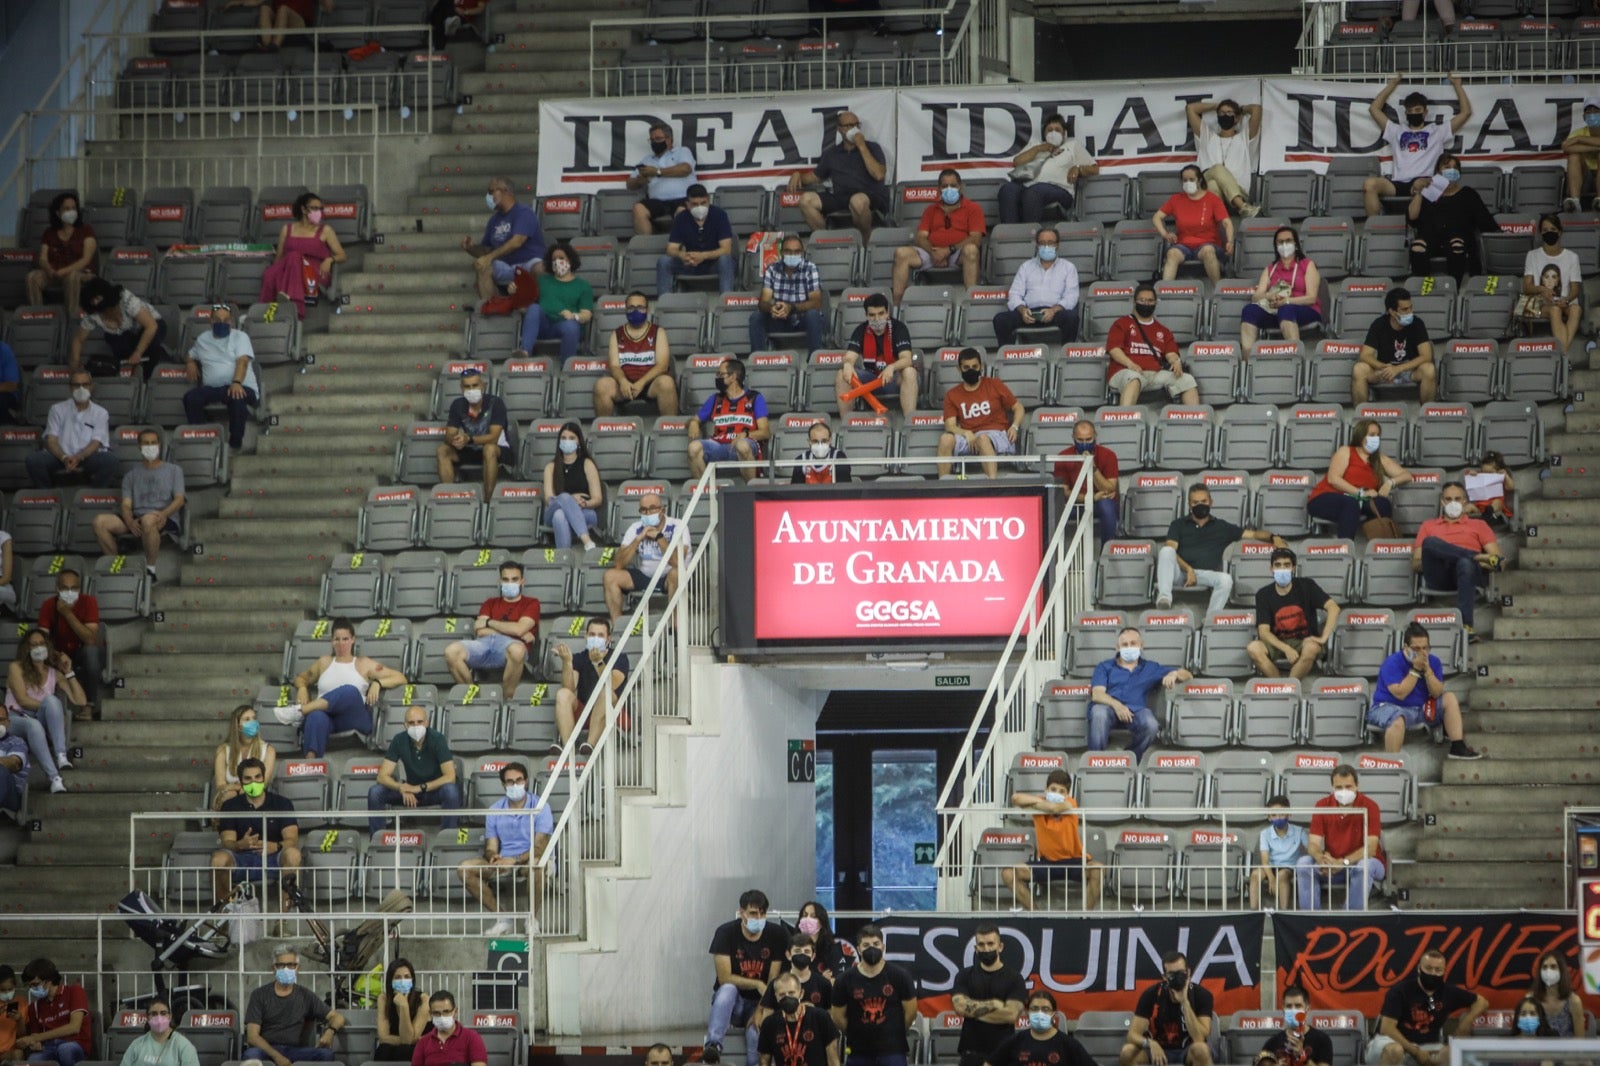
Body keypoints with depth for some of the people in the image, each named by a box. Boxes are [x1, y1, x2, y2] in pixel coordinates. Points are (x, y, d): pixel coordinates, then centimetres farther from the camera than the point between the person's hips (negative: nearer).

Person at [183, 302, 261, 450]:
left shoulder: (240, 337, 6)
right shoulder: (203, 339, 21)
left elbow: (242, 361, -9)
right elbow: (191, 355, 38)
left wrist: (236, 383, -28)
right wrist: (190, 362, 10)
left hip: (241, 387, -4)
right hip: (211, 388, 4)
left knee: (237, 399, -40)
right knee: (190, 398, -28)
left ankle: (235, 442, -25)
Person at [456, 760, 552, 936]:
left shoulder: (539, 807, -5)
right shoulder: (495, 810, 9)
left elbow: (540, 847, -15)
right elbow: (490, 847, 8)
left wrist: (514, 860, -29)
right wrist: (493, 857, -18)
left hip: (529, 863, -5)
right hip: (504, 862, 5)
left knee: (536, 865, -42)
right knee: (464, 868, -16)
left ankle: (532, 918, -16)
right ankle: (502, 917, -10)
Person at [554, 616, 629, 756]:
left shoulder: (619, 659, -1)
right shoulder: (579, 659, 7)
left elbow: (611, 686, -21)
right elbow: (569, 687, -10)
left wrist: (598, 662, -35)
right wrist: (567, 662, -24)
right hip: (583, 712, 3)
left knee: (605, 693, -32)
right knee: (563, 693, -22)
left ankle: (591, 745, -46)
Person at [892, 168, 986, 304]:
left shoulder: (972, 208, 13)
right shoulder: (931, 210, 25)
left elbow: (976, 239, -1)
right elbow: (921, 237, 13)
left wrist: (949, 250, -14)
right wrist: (933, 253, -10)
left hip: (958, 254, -3)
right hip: (932, 252, 3)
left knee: (971, 250, -38)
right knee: (902, 253, -22)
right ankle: (896, 303, -28)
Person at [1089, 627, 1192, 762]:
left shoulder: (1151, 668, 27)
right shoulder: (1105, 667, 21)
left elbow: (1187, 675, 26)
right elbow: (1097, 694, 3)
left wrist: (1174, 674, 0)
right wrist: (1116, 705, -19)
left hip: (1136, 710, 1)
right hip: (1109, 707, -1)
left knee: (1151, 725, -35)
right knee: (1099, 713, -39)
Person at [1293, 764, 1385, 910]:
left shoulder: (1369, 807, -14)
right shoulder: (1322, 806, -4)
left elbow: (1370, 848, -22)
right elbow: (1313, 843, -9)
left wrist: (1343, 862, -37)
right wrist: (1322, 859, -34)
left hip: (1363, 862, -3)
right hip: (1333, 865, 3)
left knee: (1364, 866, -37)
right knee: (1303, 864, -21)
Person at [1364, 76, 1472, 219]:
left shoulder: (1437, 132, 24)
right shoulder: (1397, 131, 31)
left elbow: (1466, 112, 24)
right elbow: (1374, 109, 35)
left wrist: (1457, 86, 28)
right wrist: (1392, 85, 37)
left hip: (1425, 181, -3)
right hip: (1399, 184, 3)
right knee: (1370, 184, -29)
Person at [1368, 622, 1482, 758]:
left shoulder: (1433, 661, 1)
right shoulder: (1392, 663, -17)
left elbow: (1437, 693, -7)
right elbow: (1400, 693, -26)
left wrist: (1427, 669, -21)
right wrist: (1415, 669, -25)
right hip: (1389, 706, -7)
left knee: (1450, 698, -2)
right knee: (1397, 721, -41)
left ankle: (1457, 747, -2)